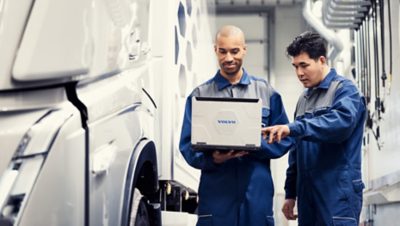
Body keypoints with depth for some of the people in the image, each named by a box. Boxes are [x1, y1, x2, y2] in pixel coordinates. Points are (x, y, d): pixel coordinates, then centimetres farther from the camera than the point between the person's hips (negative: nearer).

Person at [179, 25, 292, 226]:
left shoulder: (266, 92, 9)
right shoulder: (200, 95, 6)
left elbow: (284, 139, 6)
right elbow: (188, 145, 2)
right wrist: (212, 158, -18)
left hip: (257, 193, 1)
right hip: (215, 194, -1)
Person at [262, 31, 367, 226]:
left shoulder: (344, 89, -4)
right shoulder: (304, 98, 18)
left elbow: (342, 121, -26)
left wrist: (293, 128, -32)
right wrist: (291, 193, 18)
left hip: (338, 193, -7)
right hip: (307, 194, 7)